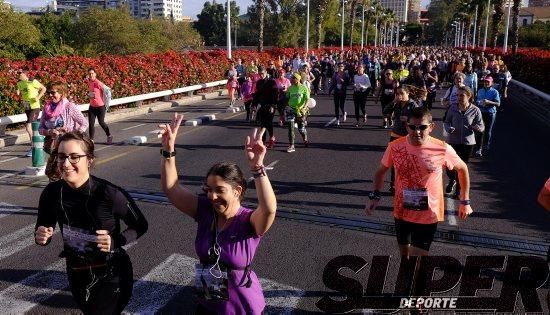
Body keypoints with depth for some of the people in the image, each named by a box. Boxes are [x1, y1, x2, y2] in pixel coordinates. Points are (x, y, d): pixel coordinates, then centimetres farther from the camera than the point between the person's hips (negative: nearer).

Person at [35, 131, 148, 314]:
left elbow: (140, 225, -12)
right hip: (77, 275, 5)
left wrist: (116, 241, -28)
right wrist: (41, 236, -20)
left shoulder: (109, 193, -26)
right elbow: (42, 230, 1)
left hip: (111, 275, -5)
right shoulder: (52, 193, -14)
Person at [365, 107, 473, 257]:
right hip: (401, 212, 3)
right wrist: (375, 196, -8)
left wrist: (465, 202, 4)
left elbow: (462, 169, 2)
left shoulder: (442, 149, -17)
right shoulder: (395, 147, -12)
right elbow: (381, 171, 5)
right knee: (405, 254, 20)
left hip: (428, 215, -3)